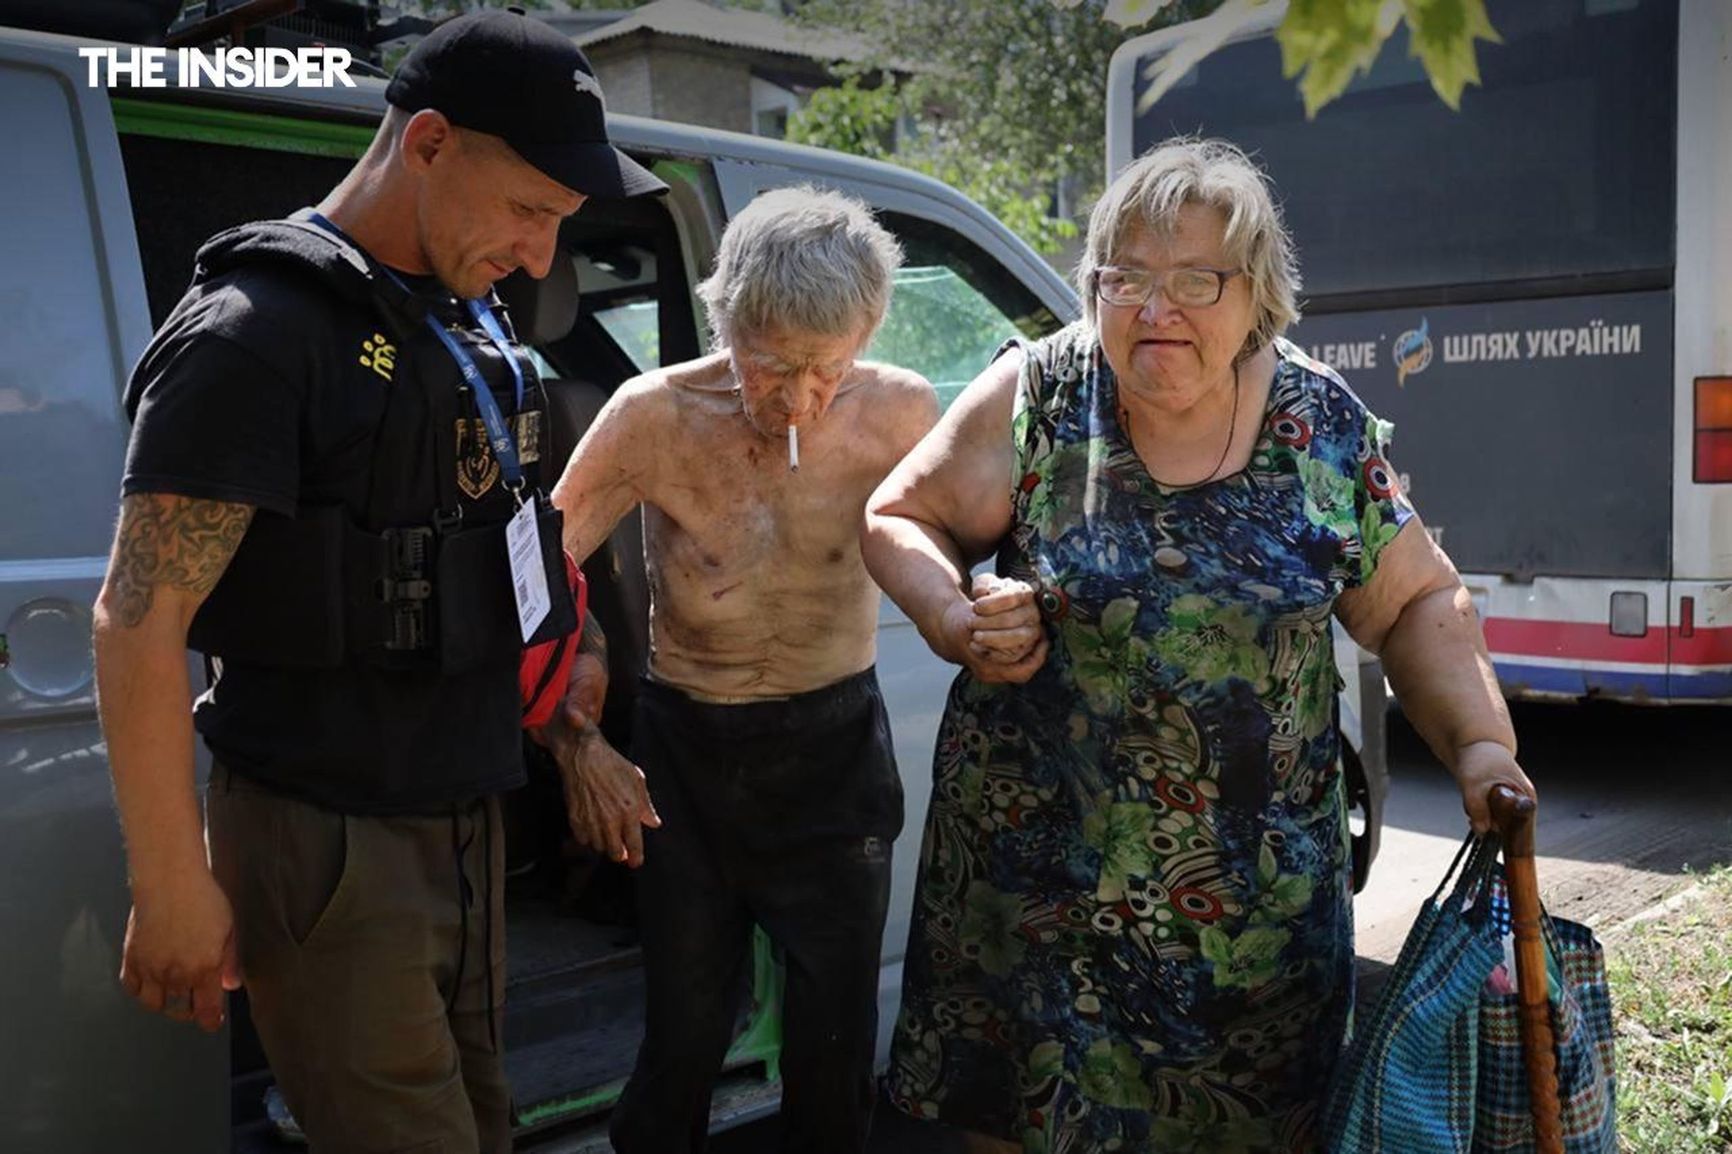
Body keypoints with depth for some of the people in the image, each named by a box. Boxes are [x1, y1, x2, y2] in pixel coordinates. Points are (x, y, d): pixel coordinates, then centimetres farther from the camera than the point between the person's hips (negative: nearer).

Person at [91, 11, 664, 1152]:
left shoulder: (468, 322, 10)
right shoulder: (257, 333, -16)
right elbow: (139, 621, -19)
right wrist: (174, 886, -17)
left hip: (461, 812, 8)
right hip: (328, 834, -8)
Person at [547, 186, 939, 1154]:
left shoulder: (901, 412, -13)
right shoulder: (657, 417, -17)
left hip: (838, 748, 1)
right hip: (687, 755, -1)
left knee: (837, 1040, 12)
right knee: (685, 1035, 11)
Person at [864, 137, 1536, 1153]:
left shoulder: (1327, 428, -4)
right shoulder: (1035, 395, -9)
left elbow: (1420, 602, 5)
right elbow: (900, 518, 2)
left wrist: (1482, 746, -8)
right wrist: (961, 624, -16)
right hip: (1039, 862, -1)